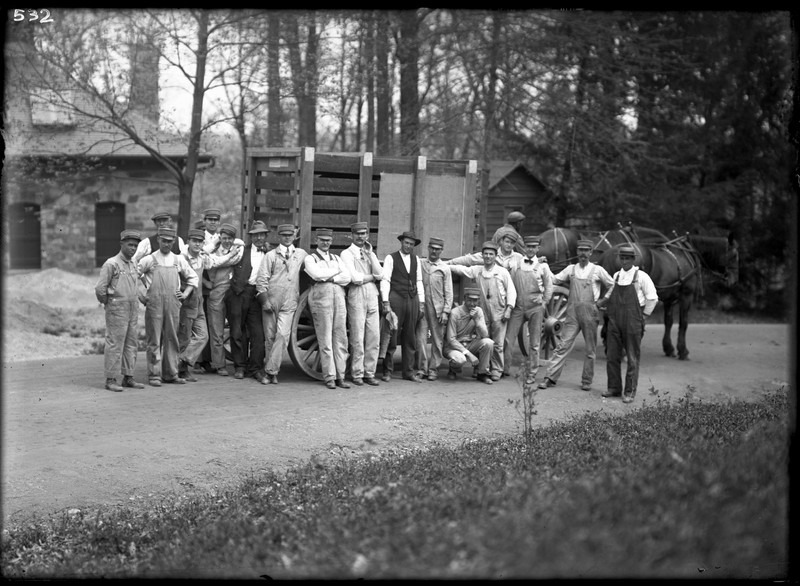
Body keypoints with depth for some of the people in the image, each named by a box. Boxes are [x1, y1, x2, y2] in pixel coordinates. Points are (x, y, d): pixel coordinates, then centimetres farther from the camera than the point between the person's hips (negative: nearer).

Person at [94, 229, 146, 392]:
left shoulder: (134, 265, 12)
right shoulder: (111, 264, -10)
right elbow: (100, 288, -12)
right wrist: (106, 302, 1)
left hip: (133, 310, 7)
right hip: (117, 311, -7)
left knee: (131, 344, 8)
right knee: (115, 344, -5)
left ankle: (128, 377, 15)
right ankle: (110, 380, -1)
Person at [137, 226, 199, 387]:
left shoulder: (178, 260, 10)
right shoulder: (149, 259, 1)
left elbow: (193, 277, 20)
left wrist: (185, 294, 10)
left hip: (173, 304, 3)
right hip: (154, 304, -3)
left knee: (171, 339, 6)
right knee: (154, 340, -2)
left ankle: (170, 374, 14)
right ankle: (154, 375, 2)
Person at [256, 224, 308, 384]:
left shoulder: (301, 254, 13)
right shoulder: (271, 255, 6)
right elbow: (262, 279, 2)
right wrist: (264, 299, -8)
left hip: (289, 303, 1)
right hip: (270, 300, -1)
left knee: (283, 335, -13)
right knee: (270, 336, 2)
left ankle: (271, 371, -12)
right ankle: (272, 372, 12)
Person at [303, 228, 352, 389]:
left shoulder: (336, 258, 21)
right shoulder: (310, 258, 9)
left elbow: (347, 278, 6)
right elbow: (316, 274, -11)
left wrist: (329, 277, -6)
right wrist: (336, 271, 1)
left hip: (339, 297, 4)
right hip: (321, 296, -4)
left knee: (341, 338, 0)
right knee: (325, 339, -5)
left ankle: (340, 376, 4)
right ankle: (329, 377, -1)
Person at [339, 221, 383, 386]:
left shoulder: (371, 254, 19)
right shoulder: (347, 253, 1)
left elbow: (379, 274, 3)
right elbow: (354, 278, -10)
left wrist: (369, 254, -2)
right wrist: (372, 277, 2)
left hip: (372, 297, 5)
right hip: (356, 297, -5)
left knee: (374, 338, 3)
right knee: (357, 339, -4)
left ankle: (369, 373, 10)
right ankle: (357, 374, 3)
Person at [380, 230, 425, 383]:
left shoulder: (415, 259, 14)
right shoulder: (391, 258, -1)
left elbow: (419, 281, 16)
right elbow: (385, 280, -4)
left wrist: (421, 302, 10)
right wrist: (386, 303, -11)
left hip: (412, 300, 5)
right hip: (396, 298, -5)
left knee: (410, 338, 6)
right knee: (392, 336, -5)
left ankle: (409, 372, 12)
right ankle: (387, 371, 3)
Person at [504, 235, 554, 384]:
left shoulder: (542, 266, 5)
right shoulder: (515, 261, 4)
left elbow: (548, 286, 13)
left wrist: (544, 303, 7)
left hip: (536, 308, 0)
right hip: (518, 307, 0)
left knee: (534, 343, 2)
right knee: (508, 339, -4)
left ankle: (531, 374, 10)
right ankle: (504, 368, 8)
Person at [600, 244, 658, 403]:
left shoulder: (641, 276, -4)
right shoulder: (616, 276, 11)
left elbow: (652, 298, 0)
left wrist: (643, 317, -3)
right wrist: (598, 303, 15)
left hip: (633, 322, -5)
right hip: (615, 322, 5)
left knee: (632, 358, 0)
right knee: (612, 356, 7)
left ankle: (629, 392, 5)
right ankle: (614, 388, 19)